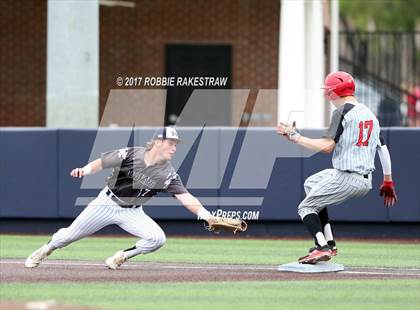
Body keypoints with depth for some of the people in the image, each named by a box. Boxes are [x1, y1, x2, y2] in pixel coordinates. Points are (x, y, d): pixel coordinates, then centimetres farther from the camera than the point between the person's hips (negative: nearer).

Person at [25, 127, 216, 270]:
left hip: (132, 212, 2)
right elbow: (102, 163, -8)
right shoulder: (130, 155, -19)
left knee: (158, 239, -21)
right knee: (70, 235, 4)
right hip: (107, 203, -2)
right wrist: (84, 170, -26)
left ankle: (122, 257, 2)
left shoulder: (168, 174, -15)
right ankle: (46, 250, 35)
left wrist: (206, 215, -35)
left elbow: (185, 197, -22)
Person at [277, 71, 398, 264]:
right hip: (365, 183, 9)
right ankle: (328, 242, 21)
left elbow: (327, 146, -19)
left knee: (306, 207, 4)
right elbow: (383, 148, 15)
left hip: (345, 179, -9)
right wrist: (387, 181, 20)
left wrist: (295, 137, -12)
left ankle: (323, 247, -21)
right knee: (311, 183, 29)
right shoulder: (370, 114, 15)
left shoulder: (342, 112, -10)